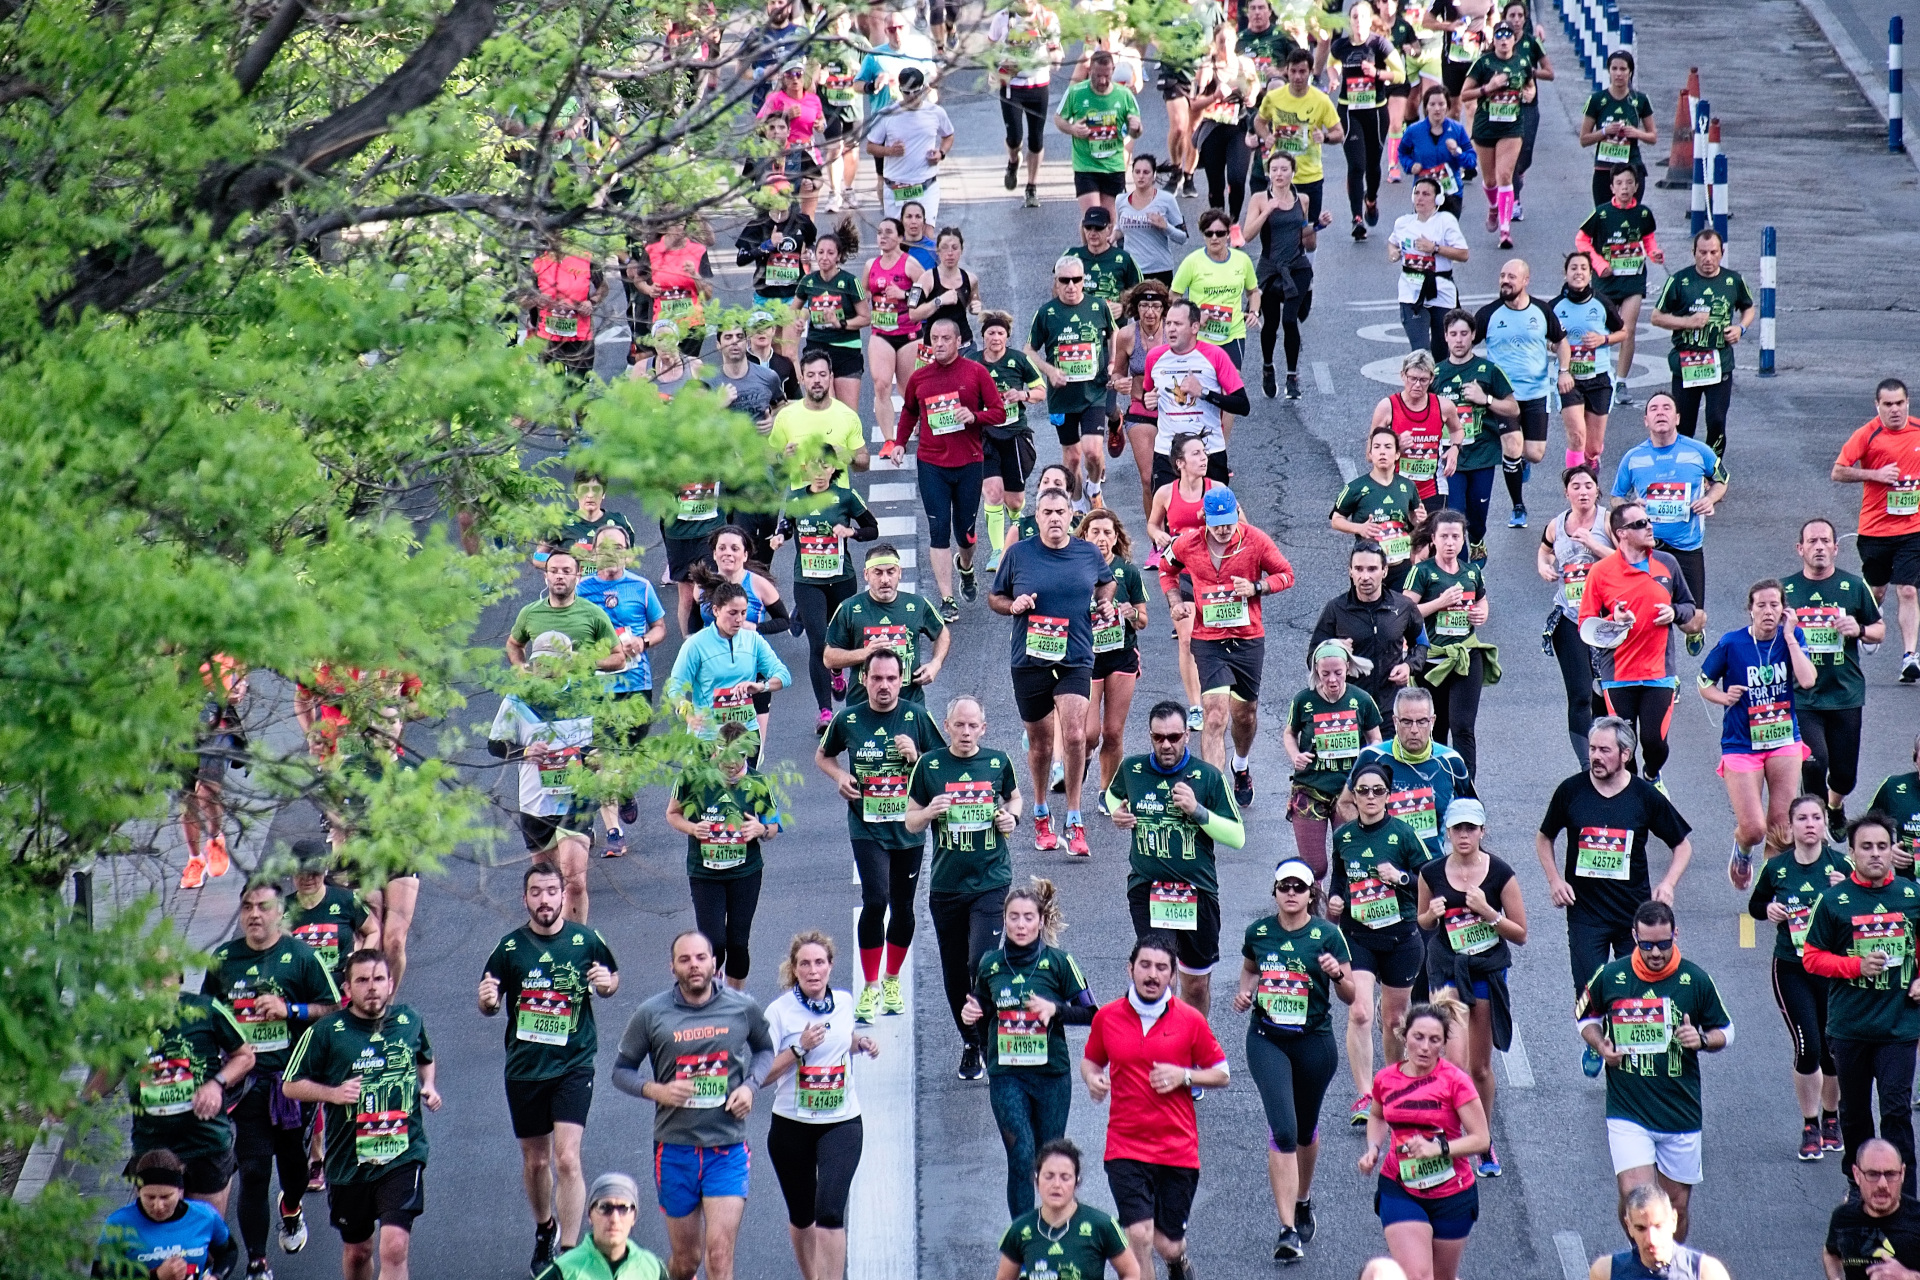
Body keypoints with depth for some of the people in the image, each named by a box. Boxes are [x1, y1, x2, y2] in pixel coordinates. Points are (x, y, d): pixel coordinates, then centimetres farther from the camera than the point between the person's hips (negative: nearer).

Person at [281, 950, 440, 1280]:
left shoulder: (410, 1021, 5)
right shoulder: (326, 1032, -4)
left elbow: (426, 1058, 27)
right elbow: (291, 1085, 0)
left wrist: (428, 1085, 7)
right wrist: (333, 1093, -16)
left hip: (403, 1156, 0)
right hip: (349, 1161, 0)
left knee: (394, 1247, -17)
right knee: (357, 1251, 15)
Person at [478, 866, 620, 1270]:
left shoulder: (586, 941, -3)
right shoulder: (510, 947, -1)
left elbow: (611, 980, 13)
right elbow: (488, 1006, 7)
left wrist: (606, 984, -11)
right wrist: (487, 1002, -17)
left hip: (573, 1066, -2)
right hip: (524, 1067, 2)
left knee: (567, 1158, -14)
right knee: (535, 1160, 15)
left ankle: (570, 1252, -10)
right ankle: (545, 1229, 41)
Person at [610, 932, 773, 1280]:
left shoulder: (743, 1008, 0)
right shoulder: (652, 1015, -3)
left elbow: (765, 1049, 18)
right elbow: (621, 1070, 6)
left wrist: (751, 1085, -2)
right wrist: (655, 1090, -14)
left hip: (727, 1149, -1)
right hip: (675, 1149, 1)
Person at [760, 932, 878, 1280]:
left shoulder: (845, 1002, 2)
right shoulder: (779, 1012, -9)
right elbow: (762, 1075, -11)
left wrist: (861, 1043, 3)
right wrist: (799, 1048, -22)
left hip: (842, 1124, 1)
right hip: (792, 1126, -1)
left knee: (829, 1211, -17)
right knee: (801, 1217, 13)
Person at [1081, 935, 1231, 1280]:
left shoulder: (1190, 1019, -1)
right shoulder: (1107, 1017, 1)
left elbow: (1222, 1075, 5)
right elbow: (1090, 1060, 18)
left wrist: (1183, 1076, -13)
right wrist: (1092, 1079, -5)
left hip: (1179, 1150, 0)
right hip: (1125, 1148, 0)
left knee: (1167, 1246, 8)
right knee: (1139, 1236, -17)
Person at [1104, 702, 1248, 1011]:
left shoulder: (1208, 776, -4)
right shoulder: (1132, 768, 2)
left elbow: (1237, 837, -6)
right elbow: (1114, 793, 27)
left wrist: (1197, 810, -19)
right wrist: (1116, 812, 4)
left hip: (1198, 891, 1)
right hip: (1147, 889, 0)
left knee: (1197, 985, 14)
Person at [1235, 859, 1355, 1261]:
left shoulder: (1327, 935, -6)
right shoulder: (1258, 932, 1)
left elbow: (1351, 997, -3)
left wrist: (1337, 974, -23)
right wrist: (1245, 992, 1)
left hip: (1314, 1042, 0)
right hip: (1267, 1040, 0)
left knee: (1306, 1129, 17)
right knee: (1282, 1130, -15)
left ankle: (1302, 1201, 45)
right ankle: (1288, 1229, -17)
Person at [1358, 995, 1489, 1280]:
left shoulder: (1455, 1081, -13)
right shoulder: (1386, 1079, -2)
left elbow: (1481, 1139, -14)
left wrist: (1439, 1148, -27)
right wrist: (1373, 1149, 3)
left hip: (1452, 1195, -1)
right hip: (1400, 1191, 1)